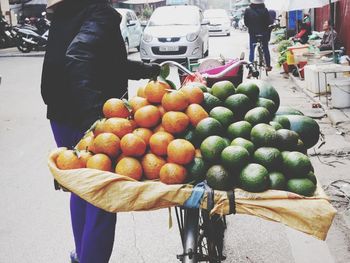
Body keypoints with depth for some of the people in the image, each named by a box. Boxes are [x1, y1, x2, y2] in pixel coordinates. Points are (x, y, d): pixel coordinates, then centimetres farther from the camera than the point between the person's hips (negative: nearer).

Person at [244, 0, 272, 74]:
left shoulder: (248, 10, -8)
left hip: (252, 33, 0)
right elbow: (268, 22, -6)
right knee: (265, 49, 15)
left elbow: (246, 22, -1)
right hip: (264, 33, 0)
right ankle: (268, 66, 25)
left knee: (251, 51, 4)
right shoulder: (264, 10, -11)